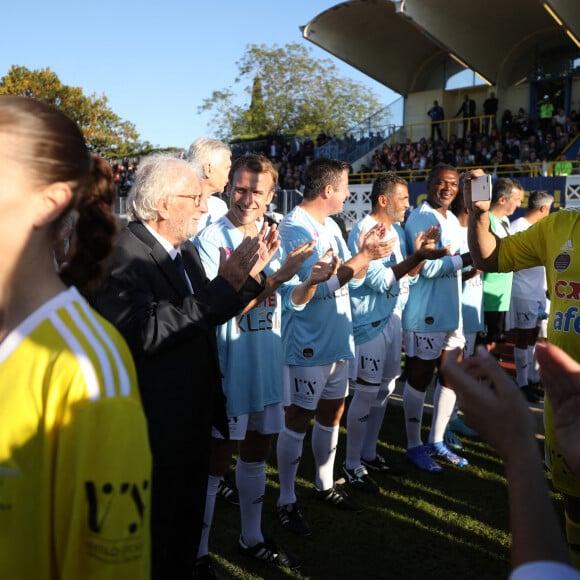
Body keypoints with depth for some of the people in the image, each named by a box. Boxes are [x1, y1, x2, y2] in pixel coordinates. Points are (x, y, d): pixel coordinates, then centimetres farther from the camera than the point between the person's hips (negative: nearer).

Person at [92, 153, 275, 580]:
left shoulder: (186, 249, 6)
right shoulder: (120, 253, -21)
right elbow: (145, 332, -32)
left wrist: (249, 274, -2)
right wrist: (224, 285, -28)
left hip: (194, 419, 9)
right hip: (155, 430, -8)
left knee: (188, 527, 24)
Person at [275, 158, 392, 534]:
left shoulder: (331, 226, 11)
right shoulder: (295, 227, -16)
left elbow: (354, 278, 14)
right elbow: (319, 285, -24)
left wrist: (367, 251, -3)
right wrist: (366, 255, -20)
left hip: (338, 338, 9)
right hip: (307, 343, -9)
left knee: (332, 413, 18)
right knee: (299, 419, 0)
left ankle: (325, 485, 34)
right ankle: (287, 501, 13)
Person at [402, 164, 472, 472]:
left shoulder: (452, 219, 15)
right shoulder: (420, 218, -13)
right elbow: (429, 267, -21)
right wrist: (466, 258, -17)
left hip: (451, 311, 9)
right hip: (424, 314, -9)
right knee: (419, 378, 2)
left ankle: (437, 442, 26)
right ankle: (414, 446, 16)